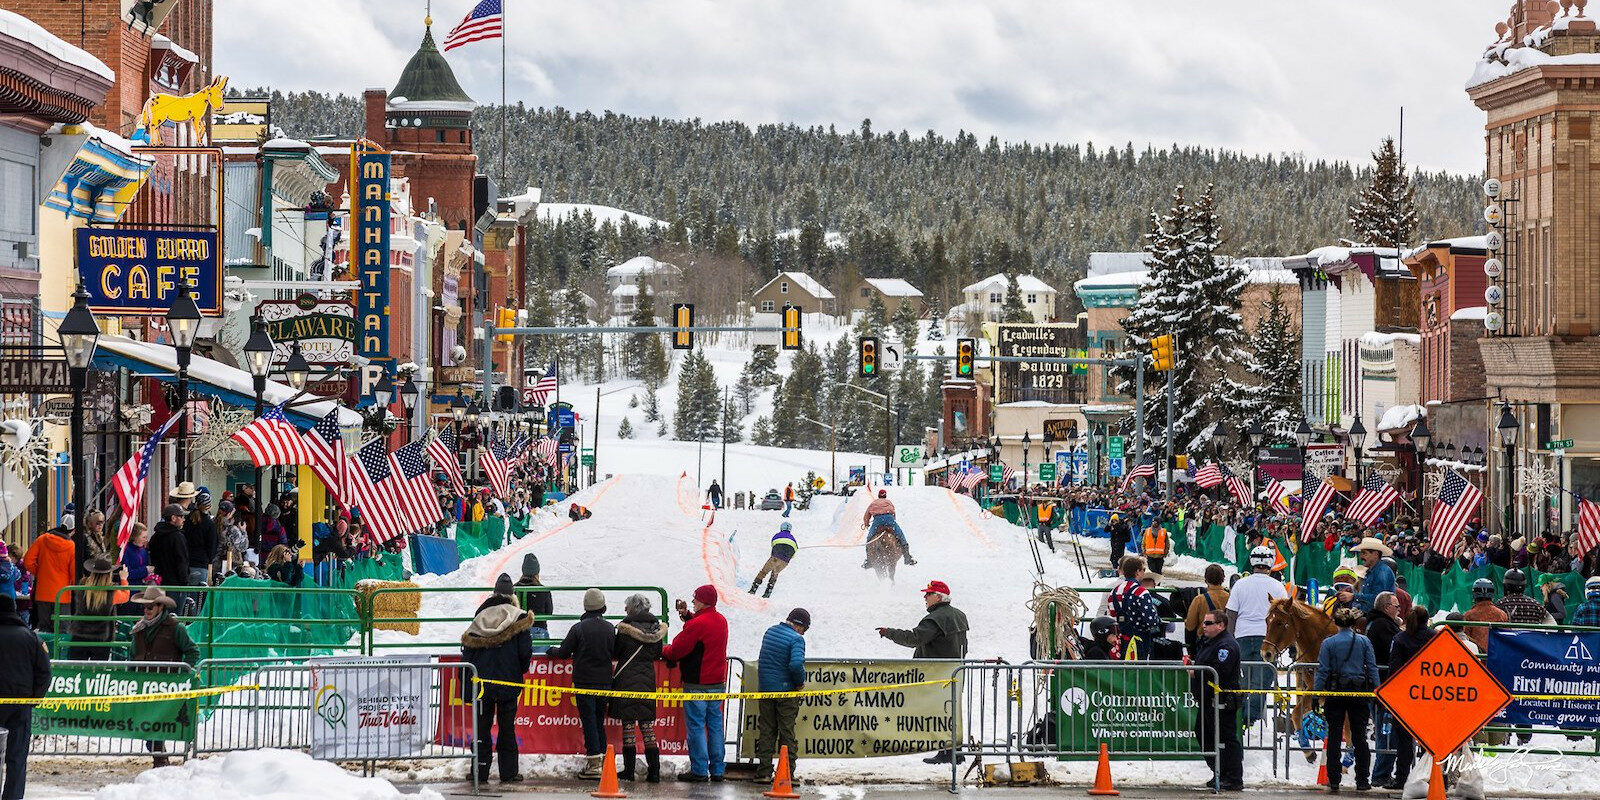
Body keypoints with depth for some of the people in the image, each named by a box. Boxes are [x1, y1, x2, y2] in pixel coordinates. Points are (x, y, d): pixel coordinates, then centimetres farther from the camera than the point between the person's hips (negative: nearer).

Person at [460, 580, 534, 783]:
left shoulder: (478, 621, 8)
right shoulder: (518, 618, -2)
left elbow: (467, 654, 6)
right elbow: (525, 652, -6)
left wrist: (465, 686, 11)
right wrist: (520, 671, 15)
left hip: (482, 683, 2)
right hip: (508, 683, -2)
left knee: (482, 727, 8)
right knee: (507, 728, 4)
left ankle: (480, 772, 6)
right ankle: (508, 772, 4)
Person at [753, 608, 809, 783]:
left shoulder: (770, 631, 8)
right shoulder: (796, 639, -15)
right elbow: (796, 664, -29)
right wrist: (801, 681, -10)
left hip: (765, 689, 5)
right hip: (786, 690, -5)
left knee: (766, 731, 10)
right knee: (787, 732, 4)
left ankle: (764, 771, 7)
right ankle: (787, 773, 4)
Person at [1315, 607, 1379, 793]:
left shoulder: (1328, 643, -3)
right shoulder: (1364, 641, 1)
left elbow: (1322, 671, -5)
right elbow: (1372, 668, 1)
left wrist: (1318, 693, -1)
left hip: (1335, 693, -1)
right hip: (1359, 692, 1)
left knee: (1334, 737, 3)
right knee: (1359, 737, 8)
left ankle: (1334, 781, 0)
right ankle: (1362, 781, 9)